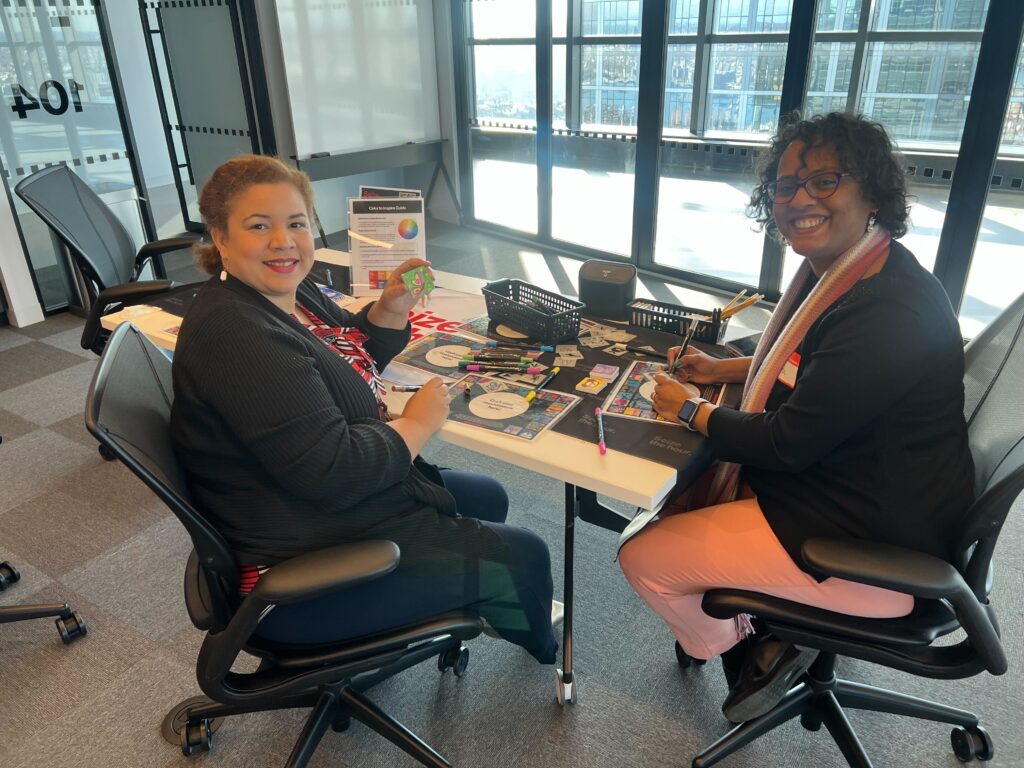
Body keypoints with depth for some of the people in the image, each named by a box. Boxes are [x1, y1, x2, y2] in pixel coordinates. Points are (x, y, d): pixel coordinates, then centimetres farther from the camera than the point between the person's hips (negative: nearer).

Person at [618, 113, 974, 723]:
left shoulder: (892, 312, -29)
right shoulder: (835, 271, 2)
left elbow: (788, 443, -25)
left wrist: (690, 410, -11)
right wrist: (724, 368, 10)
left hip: (873, 548, -10)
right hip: (835, 484, 10)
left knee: (643, 558, -7)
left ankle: (747, 651, 19)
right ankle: (761, 638, 23)